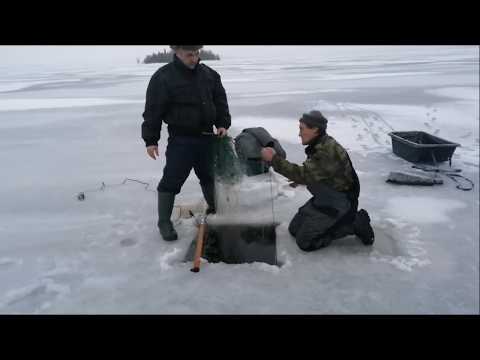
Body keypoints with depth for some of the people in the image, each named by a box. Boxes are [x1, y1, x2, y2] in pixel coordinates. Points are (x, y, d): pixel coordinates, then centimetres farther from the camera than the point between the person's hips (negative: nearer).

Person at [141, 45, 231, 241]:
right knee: (172, 180, -2)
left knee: (210, 175, 18)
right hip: (181, 139, -5)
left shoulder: (209, 74, 5)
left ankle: (214, 209, 38)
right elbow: (153, 111, -10)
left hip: (207, 136, 5)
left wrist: (222, 124, 1)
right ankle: (164, 221, 14)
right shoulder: (162, 77, -11)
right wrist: (151, 140, -10)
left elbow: (221, 101, 13)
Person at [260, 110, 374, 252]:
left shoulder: (328, 150, -27)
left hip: (339, 203, -10)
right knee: (294, 229, 11)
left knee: (304, 242, -9)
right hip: (324, 199, 10)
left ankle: (354, 223, -2)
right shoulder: (319, 145, 5)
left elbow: (304, 175, -33)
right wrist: (301, 179, 3)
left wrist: (274, 159, -32)